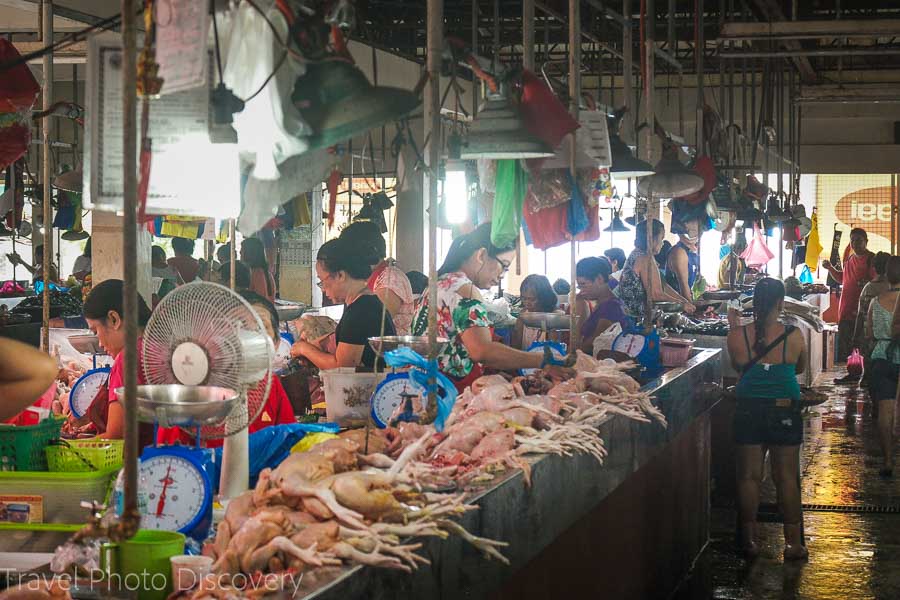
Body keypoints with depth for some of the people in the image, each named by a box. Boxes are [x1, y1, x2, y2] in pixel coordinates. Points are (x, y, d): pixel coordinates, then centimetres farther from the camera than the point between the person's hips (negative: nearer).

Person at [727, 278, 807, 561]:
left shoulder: (737, 336, -9)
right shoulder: (794, 336, -10)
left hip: (749, 412, 1)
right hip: (785, 412, -1)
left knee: (749, 476, 10)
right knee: (787, 478, 8)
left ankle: (748, 540, 16)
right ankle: (793, 543, 14)